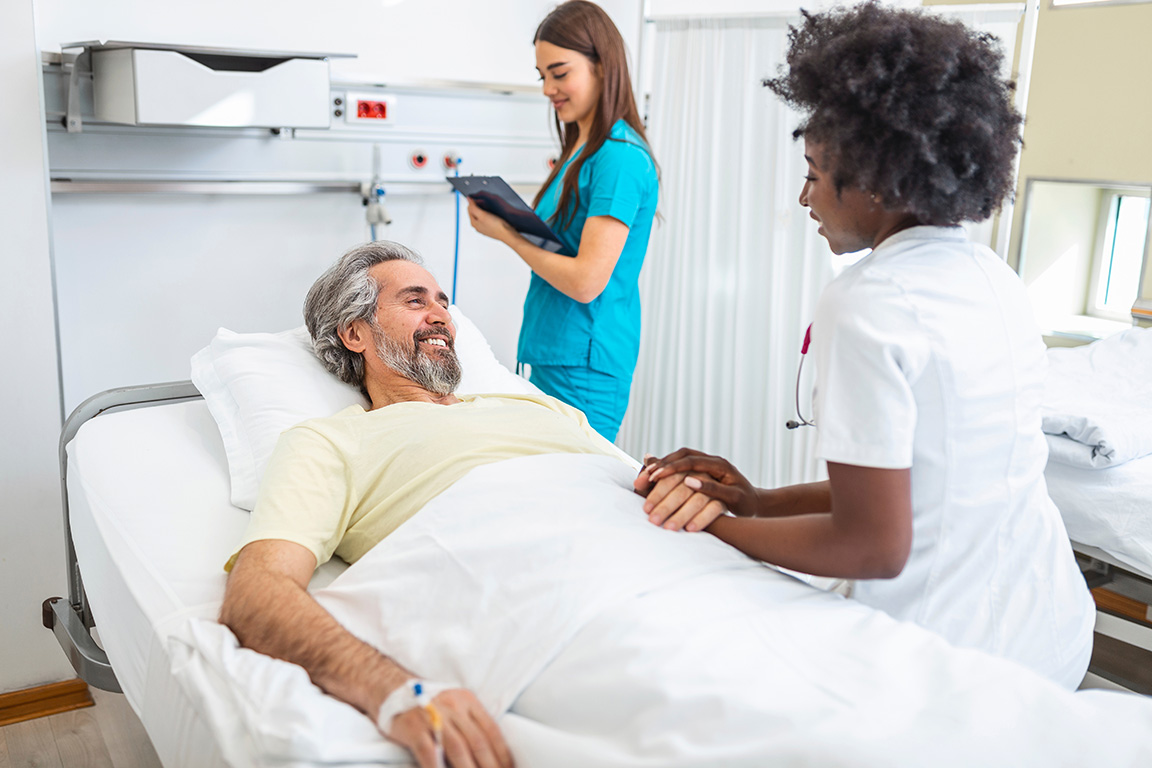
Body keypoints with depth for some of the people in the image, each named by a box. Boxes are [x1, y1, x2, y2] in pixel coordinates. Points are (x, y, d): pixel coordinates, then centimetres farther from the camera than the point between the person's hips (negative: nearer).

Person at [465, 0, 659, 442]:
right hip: (548, 355, 9)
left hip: (583, 371, -9)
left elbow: (586, 281, -20)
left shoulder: (619, 158, -15)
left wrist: (506, 235, -10)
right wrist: (510, 220, 6)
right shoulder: (580, 150, 15)